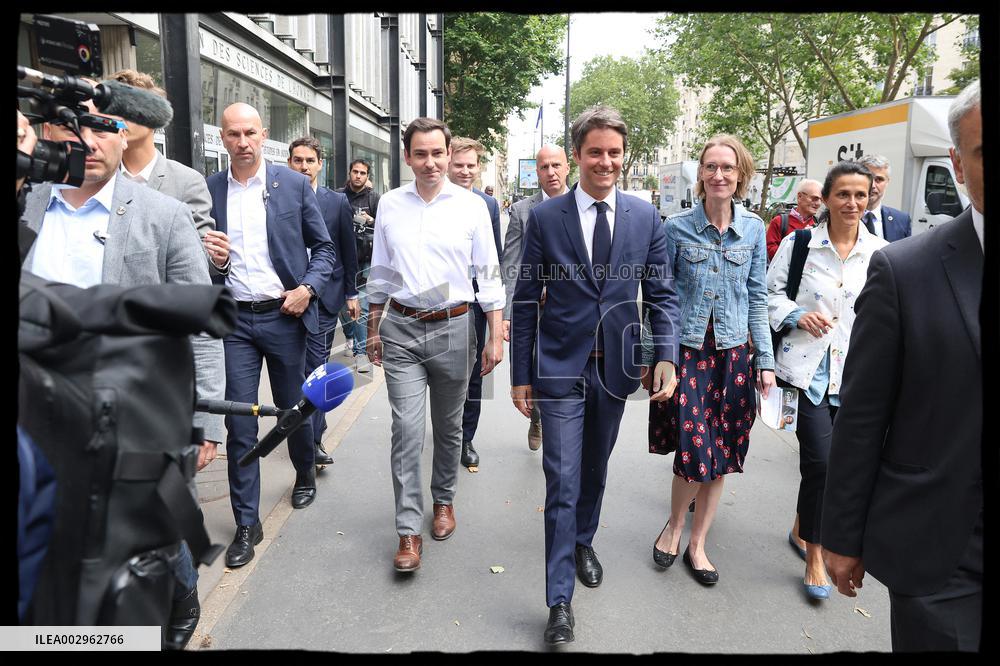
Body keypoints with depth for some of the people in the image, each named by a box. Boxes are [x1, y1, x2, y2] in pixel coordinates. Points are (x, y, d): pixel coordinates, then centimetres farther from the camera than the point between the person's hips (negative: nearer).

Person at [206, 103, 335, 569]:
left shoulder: (294, 184, 0)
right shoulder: (207, 190, 3)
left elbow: (323, 248, 4)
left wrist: (308, 288, -11)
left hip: (284, 316, 0)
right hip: (233, 320, 1)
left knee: (294, 408, 14)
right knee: (240, 422, 2)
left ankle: (305, 475, 44)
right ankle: (247, 523, 14)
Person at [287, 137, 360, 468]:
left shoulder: (337, 202, 3)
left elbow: (349, 251, 8)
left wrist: (351, 293, 8)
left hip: (324, 297, -1)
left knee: (316, 367, -3)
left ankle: (312, 439, 2)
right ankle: (315, 424, 29)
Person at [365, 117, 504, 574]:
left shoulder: (471, 206, -2)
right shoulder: (390, 205, 5)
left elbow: (489, 275, 0)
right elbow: (380, 274, 13)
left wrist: (496, 336, -3)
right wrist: (373, 330, 14)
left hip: (454, 327, 0)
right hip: (401, 328, 1)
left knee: (448, 427, 14)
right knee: (406, 428, -5)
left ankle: (444, 500, 36)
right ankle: (409, 531, 4)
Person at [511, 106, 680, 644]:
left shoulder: (645, 216, 2)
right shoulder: (545, 217, -5)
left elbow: (660, 293, 4)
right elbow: (526, 301, -2)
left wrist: (666, 355, -9)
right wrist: (520, 374, -2)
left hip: (615, 367, 3)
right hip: (561, 368, -2)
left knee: (595, 468, 20)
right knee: (562, 480, -1)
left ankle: (583, 541, 46)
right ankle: (560, 599, 12)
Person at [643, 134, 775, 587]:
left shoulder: (753, 229, 4)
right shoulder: (676, 227, -2)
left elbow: (757, 298, 9)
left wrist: (766, 360, 5)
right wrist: (649, 358, 0)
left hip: (732, 354, 3)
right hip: (686, 351, -2)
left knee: (721, 455, 7)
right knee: (693, 449, -7)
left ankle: (697, 544, 24)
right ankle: (675, 525, 23)